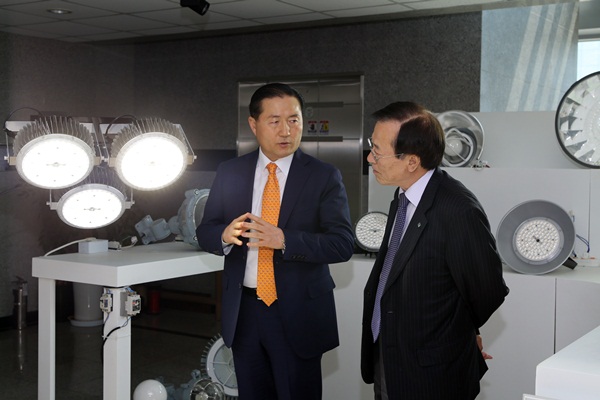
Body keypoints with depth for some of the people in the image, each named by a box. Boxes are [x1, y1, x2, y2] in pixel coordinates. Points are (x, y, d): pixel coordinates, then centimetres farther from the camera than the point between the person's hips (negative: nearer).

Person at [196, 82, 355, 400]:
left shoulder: (324, 177, -6)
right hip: (242, 311, 3)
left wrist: (284, 240, -29)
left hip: (298, 314, -3)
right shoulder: (229, 173, 3)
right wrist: (226, 234, -20)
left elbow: (343, 244, -14)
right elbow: (204, 232, 4)